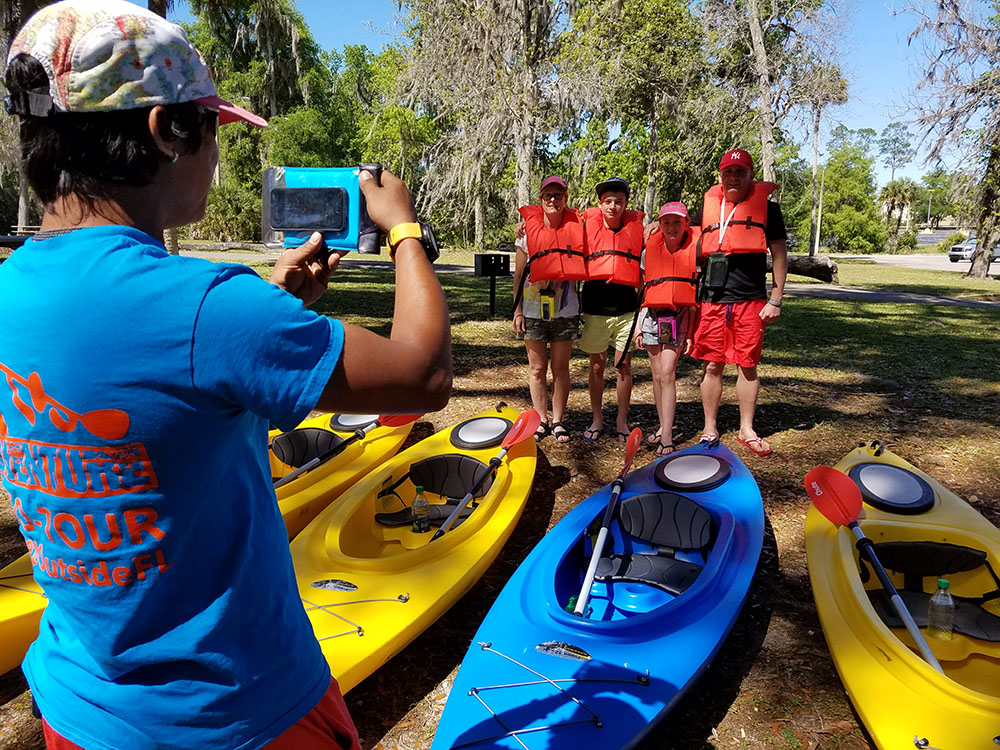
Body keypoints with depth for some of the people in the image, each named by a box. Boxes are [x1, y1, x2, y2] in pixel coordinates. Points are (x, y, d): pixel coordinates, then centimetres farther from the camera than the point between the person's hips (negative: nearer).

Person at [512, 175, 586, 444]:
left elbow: (581, 268, 10)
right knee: (537, 368, 7)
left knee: (560, 368, 6)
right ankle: (540, 421, 18)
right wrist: (517, 310, -1)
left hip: (565, 310, 0)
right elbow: (518, 274, 3)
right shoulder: (528, 230, 0)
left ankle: (558, 421, 18)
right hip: (533, 310, 0)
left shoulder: (575, 228, 1)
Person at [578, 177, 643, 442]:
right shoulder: (587, 223, 4)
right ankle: (597, 420, 22)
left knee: (624, 365, 6)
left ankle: (622, 421, 20)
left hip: (626, 307, 0)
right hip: (594, 307, 0)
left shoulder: (638, 225, 6)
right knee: (597, 365, 9)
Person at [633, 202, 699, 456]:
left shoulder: (694, 251, 0)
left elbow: (696, 294, 2)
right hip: (652, 315, 3)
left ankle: (667, 438, -11)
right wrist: (637, 326, 9)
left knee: (667, 372, -12)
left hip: (680, 316, -3)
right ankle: (663, 428, 20)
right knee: (657, 375, 7)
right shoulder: (649, 251, 6)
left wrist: (691, 332, -2)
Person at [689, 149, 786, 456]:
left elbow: (779, 255, 5)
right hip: (713, 300, 2)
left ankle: (747, 430, 17)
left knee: (748, 365, 4)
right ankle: (710, 428, 17)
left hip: (751, 300, -1)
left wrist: (775, 300, -1)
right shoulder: (707, 206, 12)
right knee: (713, 364, 4)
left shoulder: (766, 206, 6)